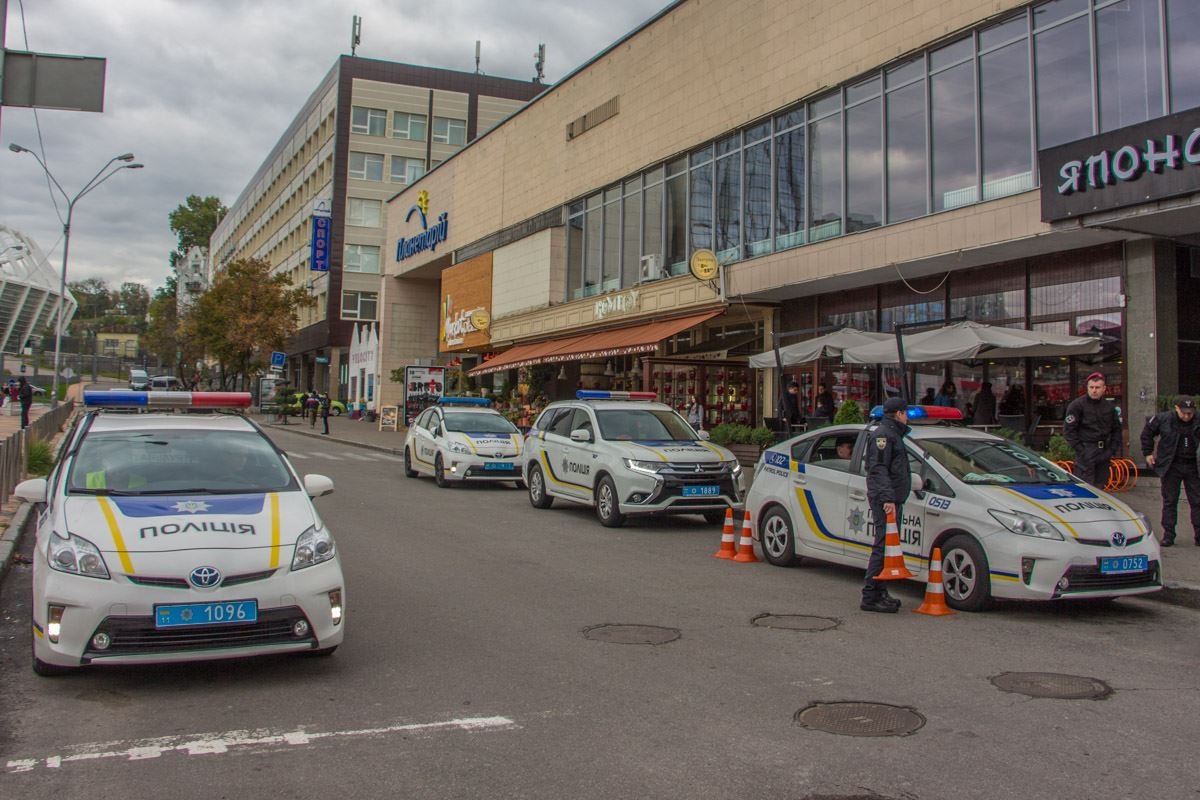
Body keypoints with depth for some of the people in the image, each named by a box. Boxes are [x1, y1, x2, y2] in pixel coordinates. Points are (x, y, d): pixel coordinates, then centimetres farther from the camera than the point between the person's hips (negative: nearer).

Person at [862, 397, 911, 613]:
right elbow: (878, 468, -19)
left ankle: (879, 593, 19)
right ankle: (871, 597, -9)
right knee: (883, 545, -11)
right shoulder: (883, 434, -10)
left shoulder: (893, 433, 22)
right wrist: (888, 498, -26)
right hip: (885, 500, -10)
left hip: (893, 499, 10)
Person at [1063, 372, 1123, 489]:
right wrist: (1080, 450, -13)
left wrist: (1112, 450, 9)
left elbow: (1116, 430, 21)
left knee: (1100, 487, 9)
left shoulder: (1109, 407, 13)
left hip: (1104, 453, 6)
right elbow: (1068, 430, -8)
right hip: (1086, 453, -6)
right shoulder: (1077, 405, -5)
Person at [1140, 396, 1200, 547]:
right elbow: (1147, 433, 9)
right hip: (1171, 466, 0)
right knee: (1169, 501, 6)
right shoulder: (1163, 419, -7)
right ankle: (1168, 535, 11)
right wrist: (1148, 453, 6)